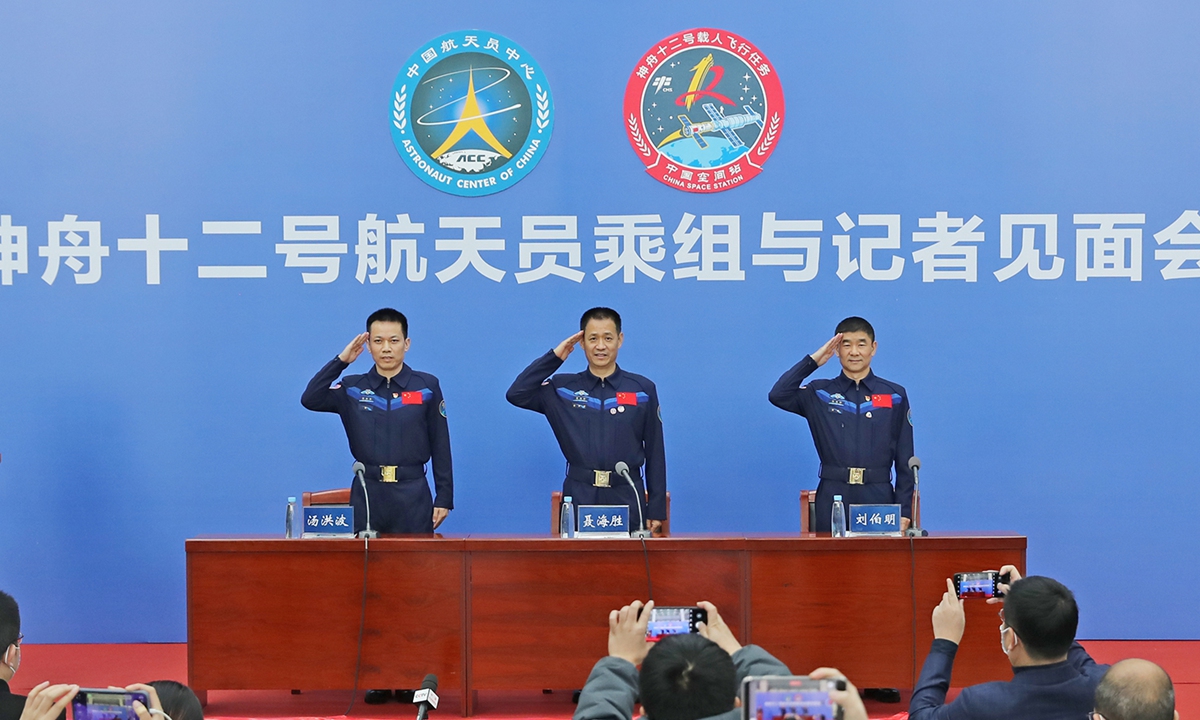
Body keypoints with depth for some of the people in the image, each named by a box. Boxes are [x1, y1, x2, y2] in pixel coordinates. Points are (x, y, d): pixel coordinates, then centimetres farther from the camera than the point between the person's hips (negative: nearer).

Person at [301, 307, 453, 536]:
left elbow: (440, 446, 3)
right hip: (367, 493, 1)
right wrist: (341, 360, -9)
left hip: (413, 494, -1)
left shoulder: (427, 387, 2)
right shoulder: (353, 389, 6)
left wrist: (444, 497, 1)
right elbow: (310, 400, -9)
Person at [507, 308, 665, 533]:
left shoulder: (643, 390, 5)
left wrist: (657, 510, 2)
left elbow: (655, 453, 5)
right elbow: (516, 394, -7)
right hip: (579, 498, 0)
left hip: (627, 498, 0)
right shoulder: (563, 388, 7)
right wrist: (554, 357, -4)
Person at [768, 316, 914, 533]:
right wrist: (812, 361, -5)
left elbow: (905, 460, 6)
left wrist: (904, 511, 0)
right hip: (832, 499, 0)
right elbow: (778, 396, -11)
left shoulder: (895, 396, 8)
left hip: (878, 498, 0)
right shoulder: (820, 394, 7)